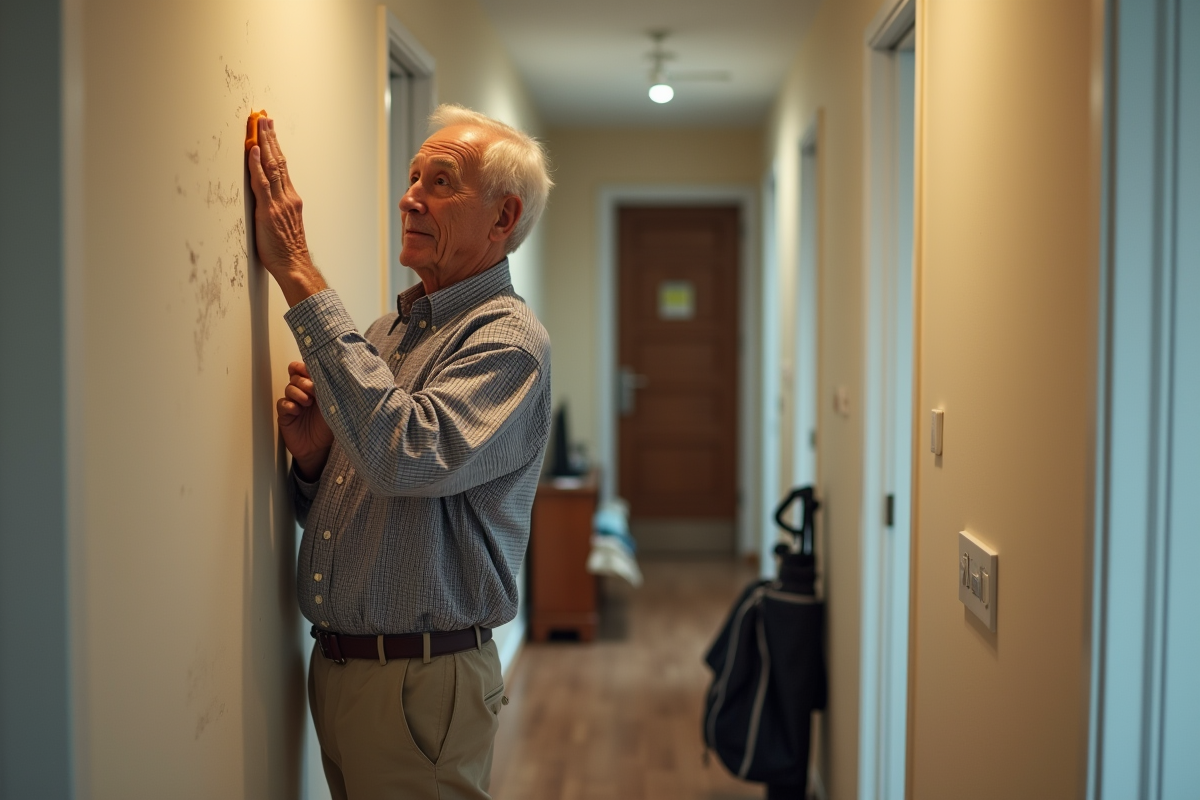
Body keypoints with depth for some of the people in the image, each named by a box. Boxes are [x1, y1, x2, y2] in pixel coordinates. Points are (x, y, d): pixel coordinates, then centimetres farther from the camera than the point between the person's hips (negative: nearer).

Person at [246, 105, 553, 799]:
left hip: (421, 683, -7)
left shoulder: (507, 340, -14)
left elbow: (408, 452, -34)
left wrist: (300, 275, -28)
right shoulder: (385, 332, 9)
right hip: (332, 665, 7)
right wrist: (310, 456, -9)